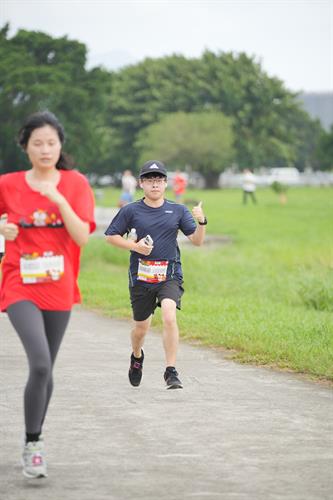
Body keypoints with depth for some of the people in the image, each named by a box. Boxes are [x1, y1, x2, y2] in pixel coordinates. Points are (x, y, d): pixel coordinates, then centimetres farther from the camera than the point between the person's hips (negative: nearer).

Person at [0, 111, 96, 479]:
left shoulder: (75, 184, 0)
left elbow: (82, 237, -9)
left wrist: (59, 200, -19)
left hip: (59, 289, 3)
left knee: (45, 370, 12)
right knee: (40, 365, -20)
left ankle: (33, 443, 30)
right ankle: (33, 446, -8)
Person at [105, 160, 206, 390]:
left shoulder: (178, 211, 4)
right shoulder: (131, 211, 1)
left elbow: (197, 240, 2)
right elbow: (111, 236, 7)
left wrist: (201, 222, -18)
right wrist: (134, 246, -9)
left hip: (170, 275, -1)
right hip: (141, 276, 1)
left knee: (169, 317, -23)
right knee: (141, 328, 12)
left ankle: (171, 372, -19)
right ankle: (137, 357, 46)